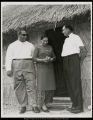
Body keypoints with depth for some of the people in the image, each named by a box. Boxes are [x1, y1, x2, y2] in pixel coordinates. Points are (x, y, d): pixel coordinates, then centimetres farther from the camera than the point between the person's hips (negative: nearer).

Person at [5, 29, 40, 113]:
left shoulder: (30, 45, 19)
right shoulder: (12, 45, 15)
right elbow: (8, 58, 7)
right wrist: (8, 69, -6)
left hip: (29, 66, 0)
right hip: (17, 66, 0)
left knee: (31, 86, -8)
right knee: (19, 87, -1)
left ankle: (34, 106, -5)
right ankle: (23, 106, 7)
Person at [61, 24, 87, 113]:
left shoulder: (75, 37, 0)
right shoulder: (66, 40, 24)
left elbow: (83, 49, -9)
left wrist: (78, 57, -3)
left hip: (73, 59, -9)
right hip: (65, 61, 9)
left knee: (75, 83, -11)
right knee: (69, 84, 6)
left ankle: (79, 106, -9)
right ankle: (74, 105, 11)